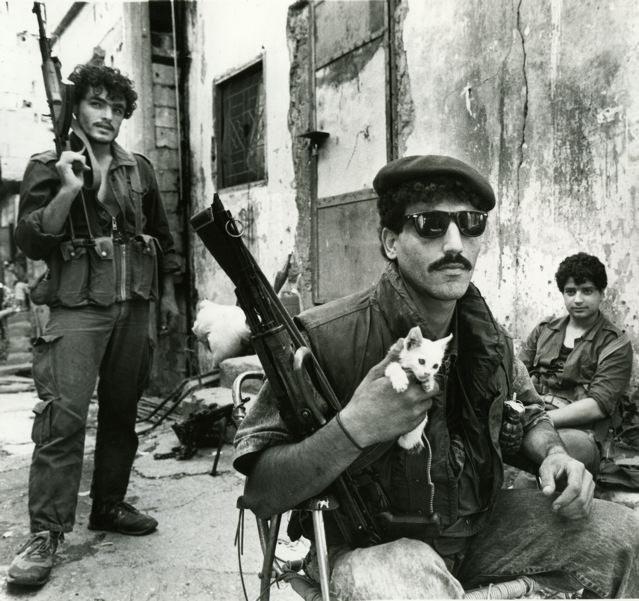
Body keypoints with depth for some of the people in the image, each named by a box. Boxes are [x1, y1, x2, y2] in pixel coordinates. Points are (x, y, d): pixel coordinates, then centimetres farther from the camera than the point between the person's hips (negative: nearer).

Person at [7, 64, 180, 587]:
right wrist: (68, 190, -16)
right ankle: (46, 533, -4)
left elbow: (162, 234, 21)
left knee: (122, 410, 10)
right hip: (78, 307, -4)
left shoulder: (140, 169, 13)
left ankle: (109, 505, 24)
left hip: (135, 306, 4)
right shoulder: (49, 167, 3)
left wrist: (168, 292, 19)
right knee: (63, 416, -11)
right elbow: (30, 241, -5)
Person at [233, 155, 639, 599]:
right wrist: (354, 429, -36)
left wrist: (554, 455, -5)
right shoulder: (326, 338, -22)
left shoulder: (488, 338, -2)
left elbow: (529, 414, 18)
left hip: (478, 526, 7)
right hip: (368, 543, -6)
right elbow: (259, 495, -22)